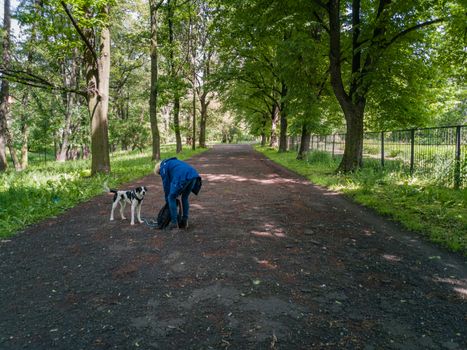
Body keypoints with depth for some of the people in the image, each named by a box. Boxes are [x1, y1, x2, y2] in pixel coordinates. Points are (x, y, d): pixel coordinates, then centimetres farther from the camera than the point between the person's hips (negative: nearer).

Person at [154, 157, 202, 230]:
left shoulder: (163, 168, 17)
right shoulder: (172, 162, 39)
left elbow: (166, 184, 17)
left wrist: (167, 200, 27)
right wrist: (177, 193, 39)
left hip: (182, 177, -7)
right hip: (193, 175, 8)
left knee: (171, 198, 9)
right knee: (185, 198, 23)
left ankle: (174, 223, 8)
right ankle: (184, 222, 25)